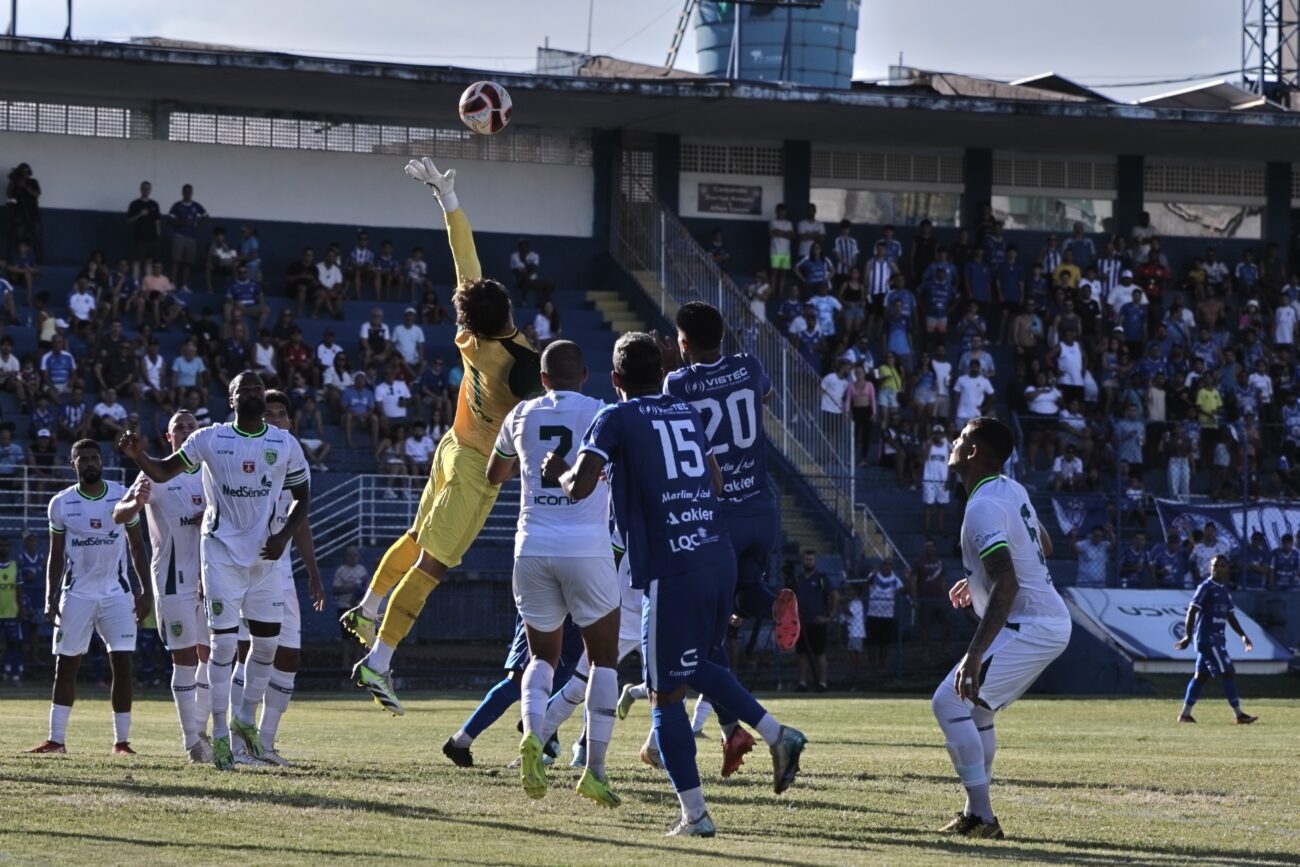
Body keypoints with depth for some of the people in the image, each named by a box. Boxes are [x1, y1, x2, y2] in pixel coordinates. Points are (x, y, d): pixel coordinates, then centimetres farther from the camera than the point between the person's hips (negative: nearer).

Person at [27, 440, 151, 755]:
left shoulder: (122, 496, 0)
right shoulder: (61, 503, 0)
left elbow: (136, 547, 6)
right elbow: (56, 555, 5)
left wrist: (145, 591, -1)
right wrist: (50, 598, -3)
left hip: (116, 593, 0)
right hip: (76, 595, 0)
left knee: (122, 665, -6)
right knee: (65, 666, 1)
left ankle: (121, 740, 0)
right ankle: (56, 739, 5)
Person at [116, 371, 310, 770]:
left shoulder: (285, 445, 1)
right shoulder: (210, 440, -6)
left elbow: (302, 496, 11)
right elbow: (163, 472, -4)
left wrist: (285, 535, -4)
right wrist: (137, 456, -25)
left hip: (263, 555, 3)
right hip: (222, 553, -3)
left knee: (267, 641, 8)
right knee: (224, 642, -8)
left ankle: (245, 718, 29)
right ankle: (220, 734, 0)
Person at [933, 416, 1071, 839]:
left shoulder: (984, 509, -20)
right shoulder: (1013, 491, 10)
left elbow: (1007, 586, -30)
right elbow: (1043, 547, 27)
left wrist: (975, 653, -35)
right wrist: (979, 579, 35)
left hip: (1029, 628, -10)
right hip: (1051, 622, 10)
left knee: (949, 702, -14)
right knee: (972, 705, 22)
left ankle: (981, 816, -16)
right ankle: (976, 813, 26)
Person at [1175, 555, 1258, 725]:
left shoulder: (1224, 591, 16)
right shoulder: (1206, 588, -10)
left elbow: (1230, 616, 23)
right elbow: (1192, 611, -16)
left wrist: (1242, 635, 15)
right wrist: (1188, 636, -24)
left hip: (1217, 638, 9)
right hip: (1208, 638, -9)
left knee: (1201, 675, 10)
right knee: (1228, 672, -11)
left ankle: (1185, 713, 14)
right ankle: (1239, 714, -10)